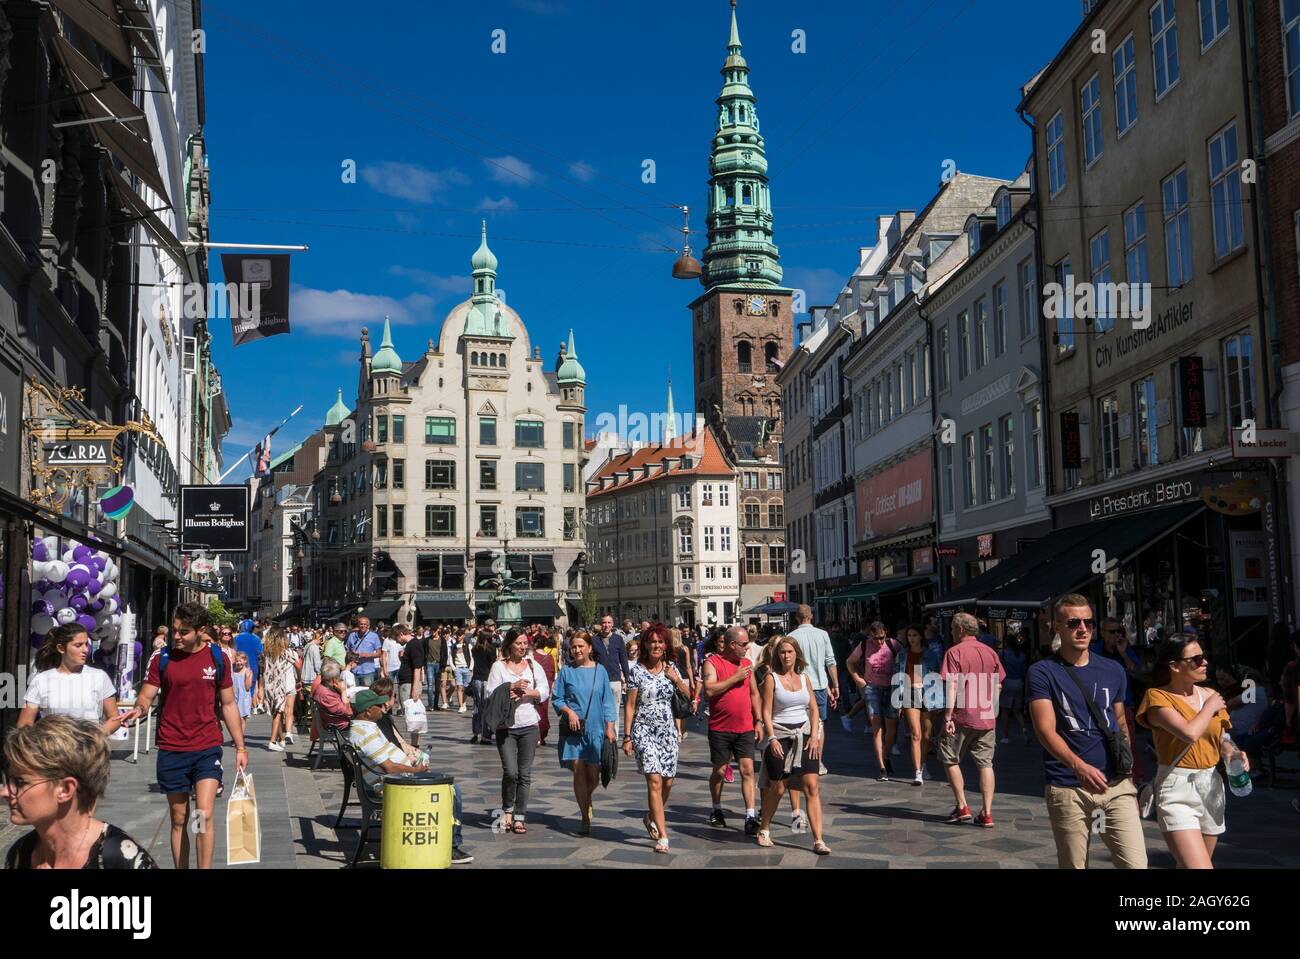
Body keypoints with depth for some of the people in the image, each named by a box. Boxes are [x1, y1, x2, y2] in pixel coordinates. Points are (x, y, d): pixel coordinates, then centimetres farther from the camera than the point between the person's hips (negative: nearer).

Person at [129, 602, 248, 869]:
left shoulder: (217, 659, 1)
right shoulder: (163, 660, 2)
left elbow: (228, 705, 6)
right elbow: (146, 697, 0)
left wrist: (240, 747, 5)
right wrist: (139, 708, -25)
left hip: (207, 748, -1)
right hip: (172, 750, 1)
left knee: (204, 815, -13)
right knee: (179, 820, 9)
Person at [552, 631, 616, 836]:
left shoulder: (599, 671, 5)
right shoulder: (566, 671, 3)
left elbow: (607, 701, 7)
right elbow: (556, 698, 6)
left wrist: (610, 727, 0)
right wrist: (569, 711, -12)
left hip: (596, 728, 1)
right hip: (573, 729, -1)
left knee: (593, 775, 0)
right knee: (578, 771, -5)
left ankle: (587, 800, 34)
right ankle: (585, 819, 6)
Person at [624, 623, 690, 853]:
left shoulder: (671, 667, 4)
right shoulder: (637, 670, -6)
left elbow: (688, 695, 12)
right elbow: (630, 705, -4)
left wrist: (676, 679, -6)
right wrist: (627, 737, -6)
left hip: (667, 730, 4)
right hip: (644, 730, -4)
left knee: (668, 782, 8)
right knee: (655, 781, -14)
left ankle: (651, 817, 35)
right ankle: (662, 836, -12)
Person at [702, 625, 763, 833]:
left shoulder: (747, 664, 11)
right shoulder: (712, 662, -7)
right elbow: (709, 690, -21)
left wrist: (759, 720, 10)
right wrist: (735, 678, -17)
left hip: (745, 728, 3)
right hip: (720, 728, -3)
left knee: (747, 770, -6)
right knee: (719, 771, 9)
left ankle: (751, 817, -8)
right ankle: (716, 810, 29)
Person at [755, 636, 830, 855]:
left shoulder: (805, 677, 8)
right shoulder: (771, 678, -4)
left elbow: (814, 709, 9)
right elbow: (766, 711, -8)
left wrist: (814, 735, -3)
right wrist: (772, 738, -17)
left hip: (804, 734, 3)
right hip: (780, 736, -3)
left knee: (812, 787, -6)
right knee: (776, 788, 6)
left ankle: (818, 840, -6)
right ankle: (764, 830, 28)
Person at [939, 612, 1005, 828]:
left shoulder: (955, 652, -8)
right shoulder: (990, 652, 8)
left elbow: (952, 686, -14)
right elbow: (997, 686, 13)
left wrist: (948, 716, -14)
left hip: (962, 716, -4)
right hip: (987, 718, 5)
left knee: (950, 759, 12)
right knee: (985, 763, 7)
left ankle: (962, 807, 9)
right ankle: (987, 813, 4)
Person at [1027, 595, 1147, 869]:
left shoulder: (1114, 671, 10)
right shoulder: (1042, 672, -3)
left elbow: (1121, 725, 20)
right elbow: (1046, 731, -13)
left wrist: (1132, 775, 15)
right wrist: (1079, 766, -29)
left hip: (1117, 786, 3)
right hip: (1067, 789, -3)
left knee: (1136, 864, -7)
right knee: (1073, 865, 6)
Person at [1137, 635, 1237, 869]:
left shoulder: (1211, 695, 9)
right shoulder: (1158, 697, -10)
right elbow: (1190, 733, -25)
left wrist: (1231, 752, -2)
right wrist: (1210, 707, -8)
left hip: (1211, 787, 6)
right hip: (1177, 791, -6)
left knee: (1188, 865, 14)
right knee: (1198, 866, -19)